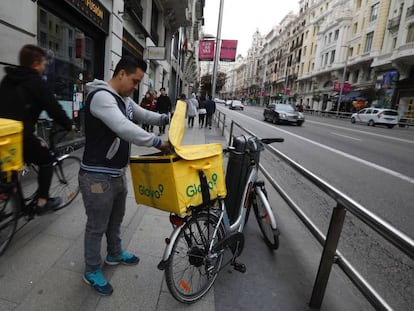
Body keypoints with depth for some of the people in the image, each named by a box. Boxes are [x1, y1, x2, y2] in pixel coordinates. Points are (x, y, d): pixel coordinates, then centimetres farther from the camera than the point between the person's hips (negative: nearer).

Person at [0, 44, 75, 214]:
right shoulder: (37, 83, -8)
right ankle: (42, 202, 15)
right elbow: (54, 108, -9)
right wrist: (69, 125, 7)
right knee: (46, 160, 12)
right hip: (20, 137, -7)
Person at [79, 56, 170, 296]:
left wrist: (166, 118, 7)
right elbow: (124, 128, -34)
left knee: (116, 219, 26)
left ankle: (115, 254, 49)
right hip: (98, 176, -9)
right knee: (97, 227, 9)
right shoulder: (101, 96, -22)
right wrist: (157, 142, -29)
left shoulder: (124, 100, 9)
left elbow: (143, 115, 23)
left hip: (118, 173, 9)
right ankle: (92, 272, 32)